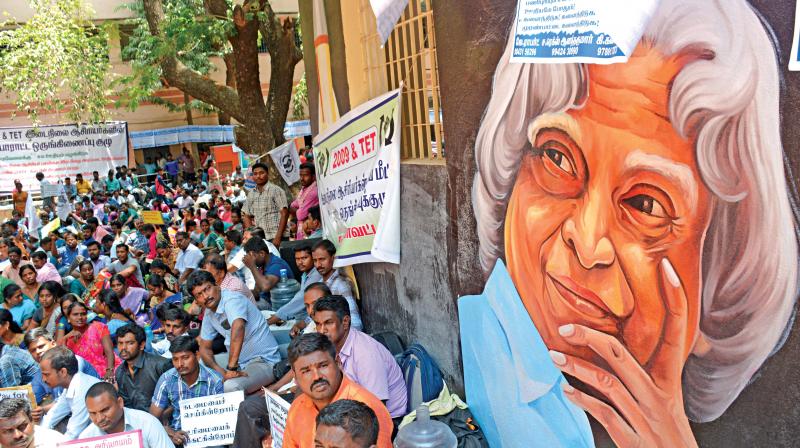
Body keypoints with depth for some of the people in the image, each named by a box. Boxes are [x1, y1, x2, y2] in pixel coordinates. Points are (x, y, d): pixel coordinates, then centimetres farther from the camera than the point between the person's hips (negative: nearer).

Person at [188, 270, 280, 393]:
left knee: (231, 386, -33)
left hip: (264, 361, -9)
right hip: (242, 365, 9)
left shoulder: (232, 299, -18)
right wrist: (220, 371, -6)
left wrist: (231, 367, -39)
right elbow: (205, 348, 13)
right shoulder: (209, 314, 9)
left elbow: (238, 328, -37)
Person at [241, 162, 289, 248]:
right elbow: (247, 216, 18)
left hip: (274, 238, -5)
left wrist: (278, 237, -14)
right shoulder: (251, 194, 12)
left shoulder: (276, 190, -3)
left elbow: (284, 214, -8)